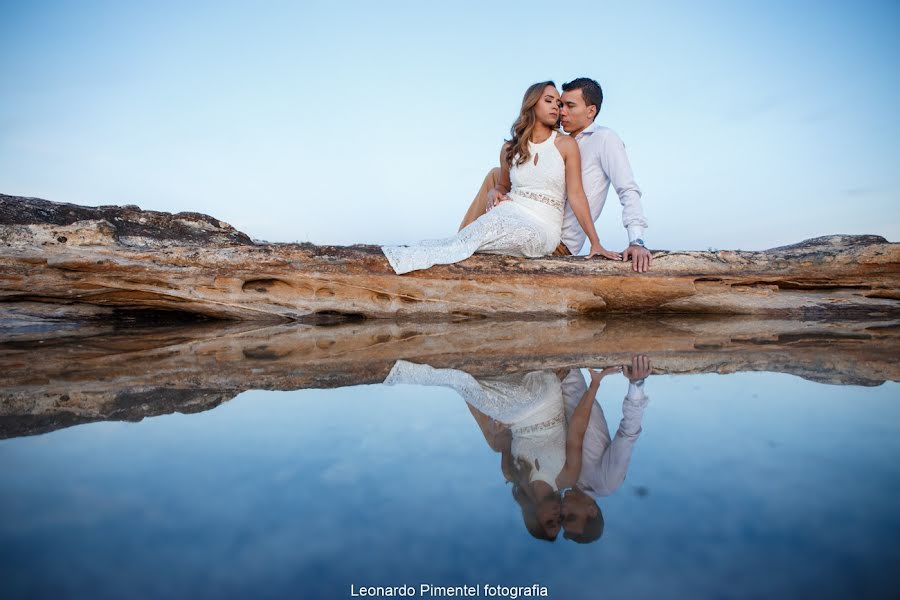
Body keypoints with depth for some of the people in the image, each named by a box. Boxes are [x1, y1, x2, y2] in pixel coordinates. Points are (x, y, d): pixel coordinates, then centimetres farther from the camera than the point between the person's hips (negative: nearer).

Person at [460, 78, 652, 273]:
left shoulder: (605, 138, -9)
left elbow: (628, 190, -19)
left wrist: (637, 241, -33)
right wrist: (495, 191, -11)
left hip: (558, 243, -8)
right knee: (495, 174, 11)